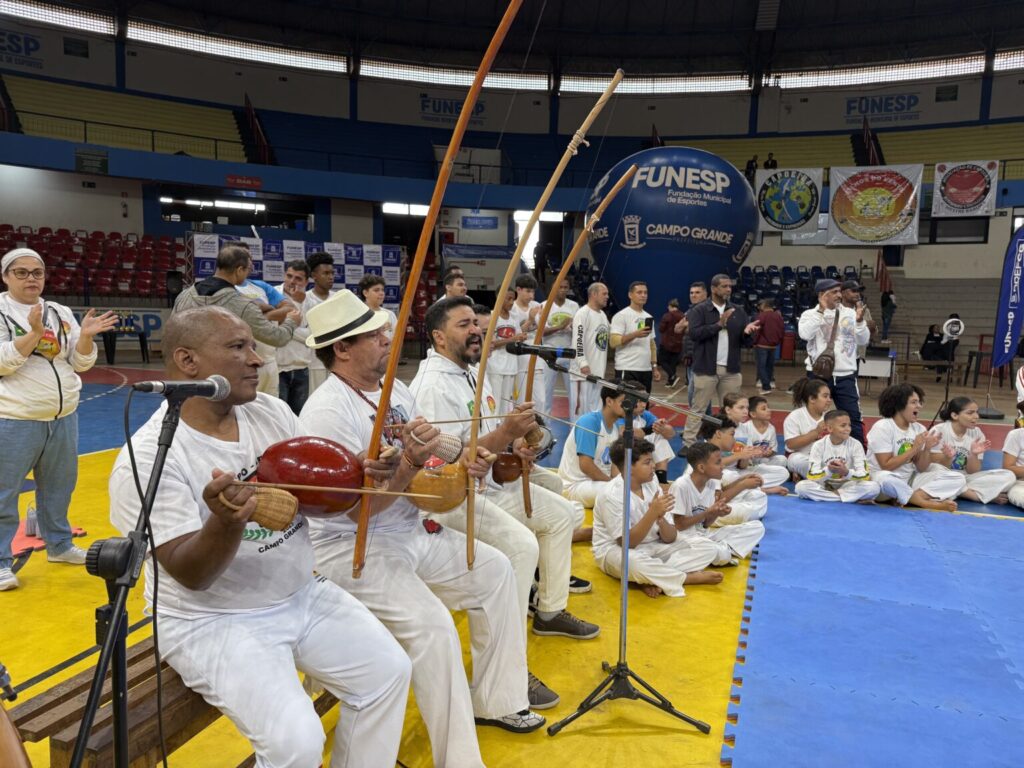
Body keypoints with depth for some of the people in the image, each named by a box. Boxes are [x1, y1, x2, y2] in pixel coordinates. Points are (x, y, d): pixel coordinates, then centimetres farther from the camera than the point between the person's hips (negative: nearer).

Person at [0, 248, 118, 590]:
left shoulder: (61, 313, 7)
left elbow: (80, 363, 5)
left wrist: (86, 337, -14)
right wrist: (33, 333, -26)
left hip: (63, 417, 5)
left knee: (58, 487, 18)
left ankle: (59, 545, 34)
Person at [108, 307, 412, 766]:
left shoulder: (271, 411, 0)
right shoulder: (149, 456, -18)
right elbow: (192, 575, -22)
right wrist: (227, 522, -42)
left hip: (303, 595, 6)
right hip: (212, 620, -6)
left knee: (389, 670, 0)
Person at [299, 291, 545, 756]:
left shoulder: (395, 389, 6)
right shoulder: (327, 411, -21)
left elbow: (425, 470, 14)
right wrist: (410, 462, -36)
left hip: (411, 531, 9)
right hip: (349, 548, -9)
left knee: (494, 570, 8)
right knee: (432, 623, -26)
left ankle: (495, 701, 23)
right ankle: (459, 758, -6)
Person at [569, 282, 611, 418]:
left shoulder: (603, 314, 17)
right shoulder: (583, 313, -12)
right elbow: (578, 340, -19)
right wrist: (583, 363, -24)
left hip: (598, 370, 9)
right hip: (584, 369, -9)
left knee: (595, 407, 13)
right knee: (580, 405, -6)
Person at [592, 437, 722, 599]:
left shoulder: (651, 485, -3)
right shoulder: (612, 495, -21)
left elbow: (670, 538, -4)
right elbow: (627, 543, -25)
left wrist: (660, 518, -26)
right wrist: (652, 513, -32)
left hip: (653, 546, 7)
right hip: (616, 550, -7)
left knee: (708, 548, -6)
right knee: (634, 562, -43)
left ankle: (653, 578, -23)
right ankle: (693, 577, -17)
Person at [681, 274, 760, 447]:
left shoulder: (738, 311, 10)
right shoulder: (699, 310, -3)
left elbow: (745, 340, 10)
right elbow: (694, 333, -17)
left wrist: (747, 332, -14)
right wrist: (719, 324, -22)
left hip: (731, 369, 4)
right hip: (706, 368, -4)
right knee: (698, 408, 2)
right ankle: (688, 443, 8)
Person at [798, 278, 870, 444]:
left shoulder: (850, 313, 5)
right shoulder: (810, 314, -1)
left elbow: (864, 340, 1)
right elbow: (805, 335, -20)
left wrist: (859, 320, -16)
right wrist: (821, 311, -19)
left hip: (845, 375, 2)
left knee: (853, 417, 4)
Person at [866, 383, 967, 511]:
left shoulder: (919, 429, 5)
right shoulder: (882, 427, -12)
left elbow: (921, 468, 2)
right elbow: (886, 466, -18)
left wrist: (927, 449, -15)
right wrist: (914, 449, -19)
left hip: (910, 480, 7)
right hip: (883, 479, -6)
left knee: (958, 479, -7)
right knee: (885, 479, -42)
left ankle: (908, 499, -25)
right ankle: (931, 504, -22)